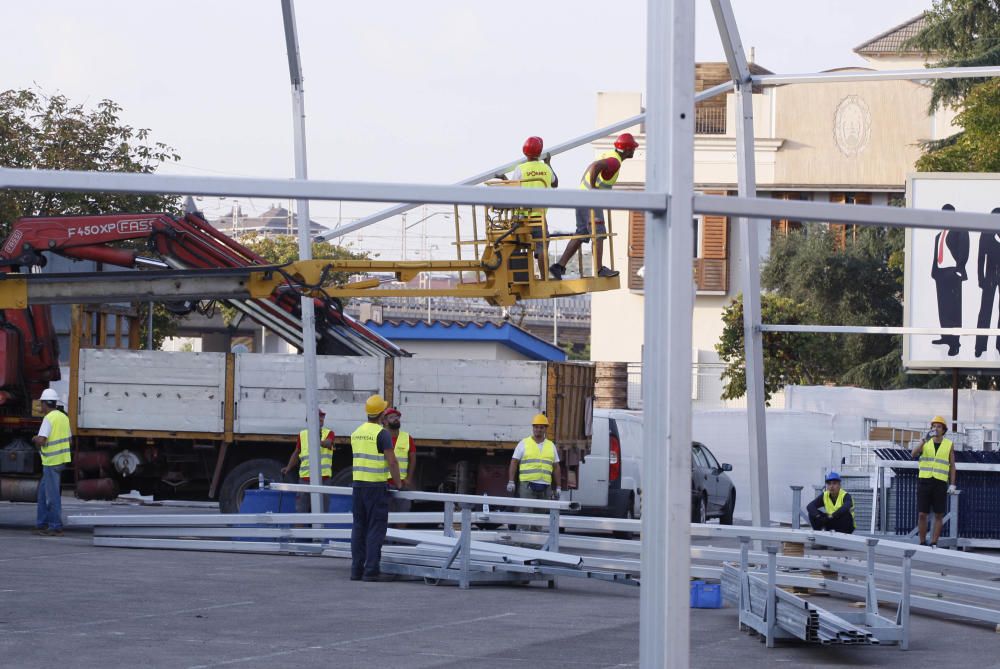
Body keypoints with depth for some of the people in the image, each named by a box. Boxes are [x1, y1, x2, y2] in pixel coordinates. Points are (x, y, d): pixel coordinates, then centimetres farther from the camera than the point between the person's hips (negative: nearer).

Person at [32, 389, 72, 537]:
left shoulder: (49, 419, -15)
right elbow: (70, 441, 18)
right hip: (62, 459, 9)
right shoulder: (64, 417, 12)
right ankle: (41, 524, 18)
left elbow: (41, 440, -23)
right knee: (43, 491, 16)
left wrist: (35, 439, -1)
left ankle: (56, 527, 1)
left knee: (53, 495, -2)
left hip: (51, 461, -9)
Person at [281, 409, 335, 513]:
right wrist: (288, 467, 5)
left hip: (323, 477, -1)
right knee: (302, 508, -2)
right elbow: (296, 453, 20)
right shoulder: (302, 434, 11)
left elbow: (328, 443, -20)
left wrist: (319, 442, -42)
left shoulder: (329, 433, 4)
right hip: (305, 477, 1)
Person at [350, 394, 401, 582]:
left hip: (358, 484, 7)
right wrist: (398, 483, -2)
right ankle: (371, 570, -8)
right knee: (376, 528, -4)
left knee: (359, 527, 9)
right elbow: (392, 461, -14)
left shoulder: (357, 432, 11)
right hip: (376, 486, -7)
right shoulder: (382, 433, -11)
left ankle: (357, 569, 8)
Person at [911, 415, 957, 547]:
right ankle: (922, 544, 7)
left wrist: (952, 485, -3)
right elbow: (913, 454, -14)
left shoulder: (949, 445, 4)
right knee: (922, 514, -3)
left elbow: (952, 466, 7)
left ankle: (934, 544, 7)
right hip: (924, 482, 0)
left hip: (940, 484, 0)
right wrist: (925, 440, -27)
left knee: (939, 515, -1)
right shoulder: (925, 443, 4)